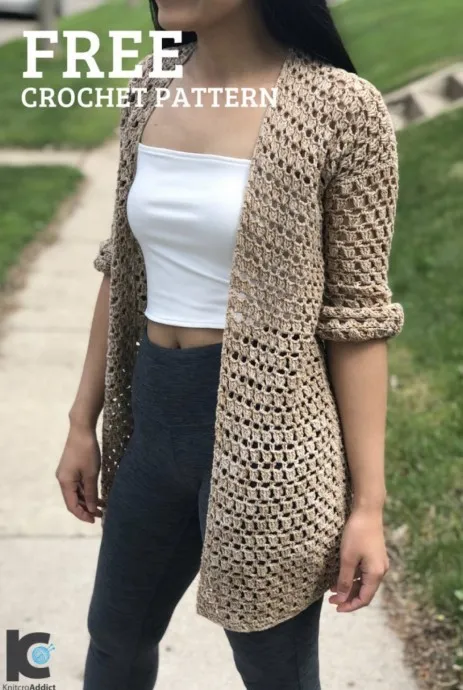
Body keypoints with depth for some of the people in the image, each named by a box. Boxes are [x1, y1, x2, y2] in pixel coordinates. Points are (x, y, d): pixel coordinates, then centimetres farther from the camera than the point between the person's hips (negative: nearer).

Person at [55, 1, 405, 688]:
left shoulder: (339, 108, -14)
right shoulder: (153, 87, 3)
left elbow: (356, 316, -12)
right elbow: (124, 267, 10)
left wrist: (368, 502, -11)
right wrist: (84, 420, 12)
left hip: (265, 427, -6)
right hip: (154, 416, 6)